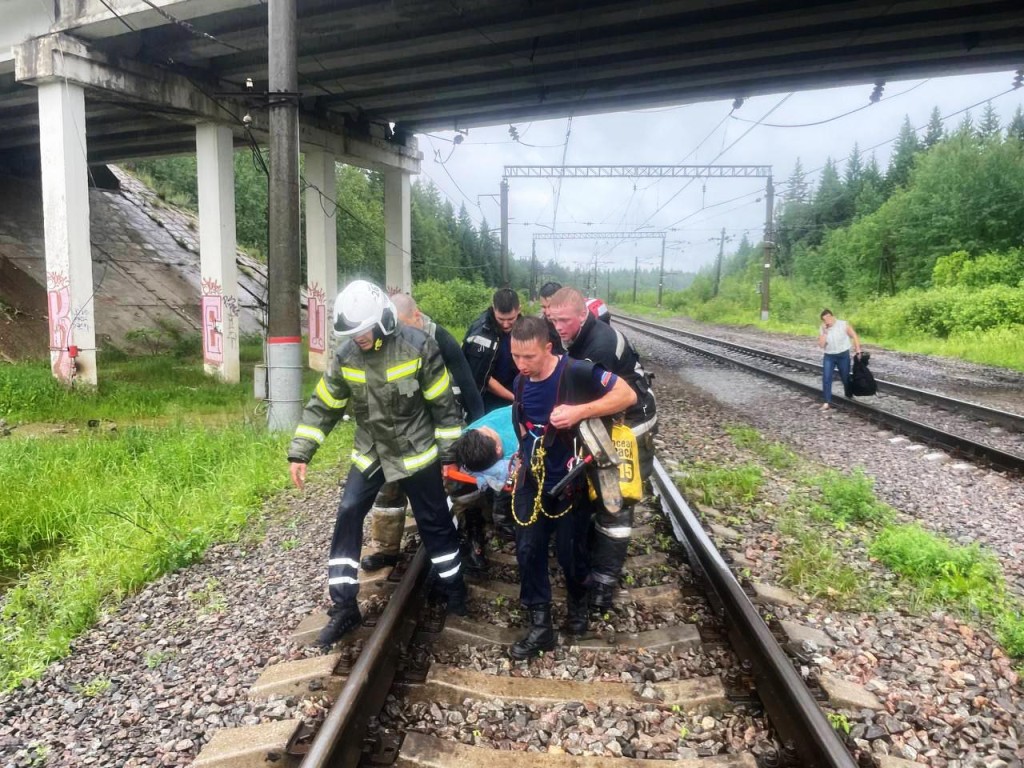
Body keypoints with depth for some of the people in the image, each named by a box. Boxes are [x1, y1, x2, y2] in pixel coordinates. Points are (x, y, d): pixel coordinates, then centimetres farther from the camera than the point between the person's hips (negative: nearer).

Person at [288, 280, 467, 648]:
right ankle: (344, 607, 5)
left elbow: (444, 404, -11)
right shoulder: (346, 354, -8)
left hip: (416, 452, -3)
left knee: (435, 523, 6)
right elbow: (323, 405, 0)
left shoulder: (418, 346, -19)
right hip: (370, 452, 4)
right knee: (348, 516, -6)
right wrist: (300, 452, -4)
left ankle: (455, 589, 30)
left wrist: (450, 451, -8)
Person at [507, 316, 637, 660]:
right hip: (532, 482, 5)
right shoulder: (520, 382, 0)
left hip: (570, 483, -5)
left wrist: (580, 411, -31)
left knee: (570, 552, 8)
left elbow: (628, 395, -21)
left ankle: (578, 602, 39)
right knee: (528, 550, 1)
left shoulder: (577, 371, -21)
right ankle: (540, 625, 15)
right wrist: (521, 462, 15)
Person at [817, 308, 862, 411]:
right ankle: (827, 402, -8)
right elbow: (821, 345, -10)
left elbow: (855, 336, -7)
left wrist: (858, 351, -12)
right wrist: (824, 332, -18)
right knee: (826, 378, -11)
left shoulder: (843, 325, -10)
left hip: (843, 356, -2)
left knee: (846, 378, 11)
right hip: (829, 357, 2)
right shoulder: (822, 329, -3)